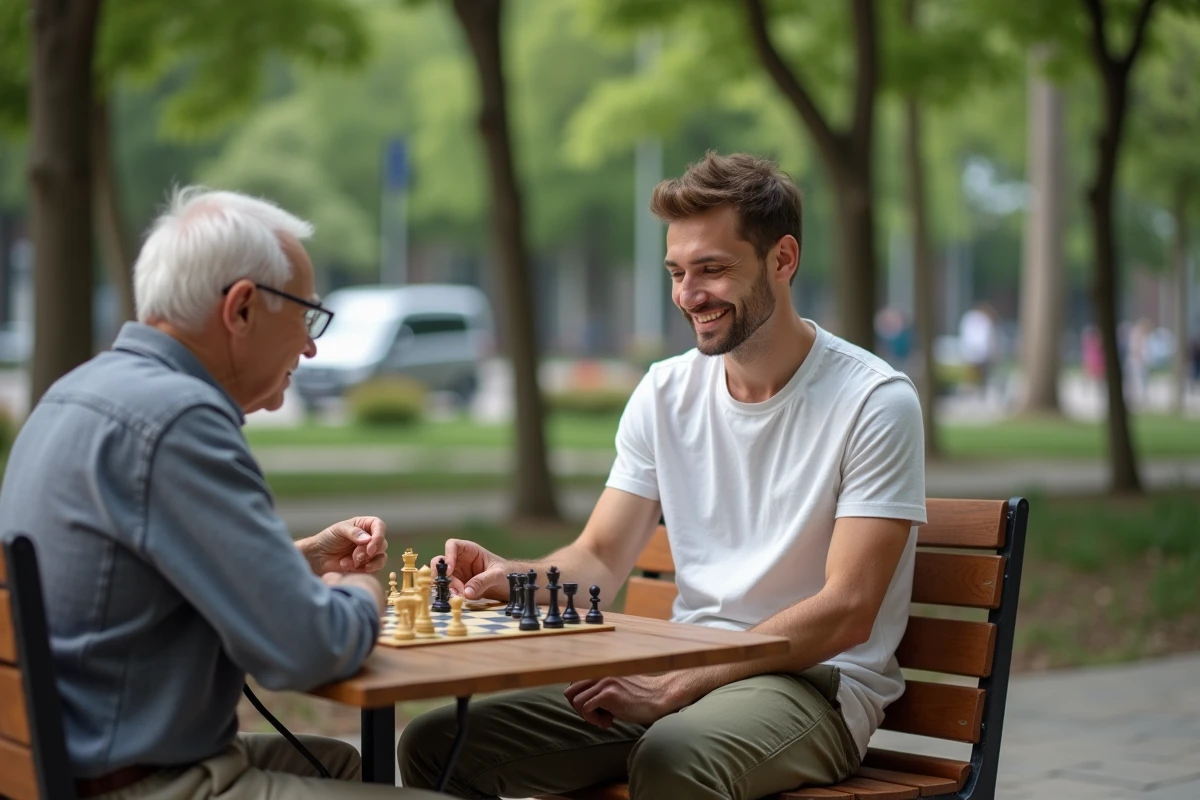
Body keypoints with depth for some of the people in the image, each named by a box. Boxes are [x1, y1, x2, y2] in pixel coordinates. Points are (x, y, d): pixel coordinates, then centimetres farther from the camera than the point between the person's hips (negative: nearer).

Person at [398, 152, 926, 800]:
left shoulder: (875, 403, -10)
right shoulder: (665, 393, 8)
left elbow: (846, 612, -16)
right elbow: (600, 559, 9)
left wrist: (675, 685, -23)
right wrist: (515, 577, -14)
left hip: (813, 681, -5)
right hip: (676, 677, 6)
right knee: (433, 743, -9)